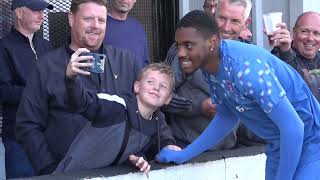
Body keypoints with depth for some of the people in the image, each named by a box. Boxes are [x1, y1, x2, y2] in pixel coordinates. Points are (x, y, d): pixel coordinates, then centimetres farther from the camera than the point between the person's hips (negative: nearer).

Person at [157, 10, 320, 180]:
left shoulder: (245, 67, -32)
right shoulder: (209, 67, -6)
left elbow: (293, 127, -30)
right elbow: (227, 117, 10)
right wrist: (184, 155, 11)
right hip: (278, 145, 8)